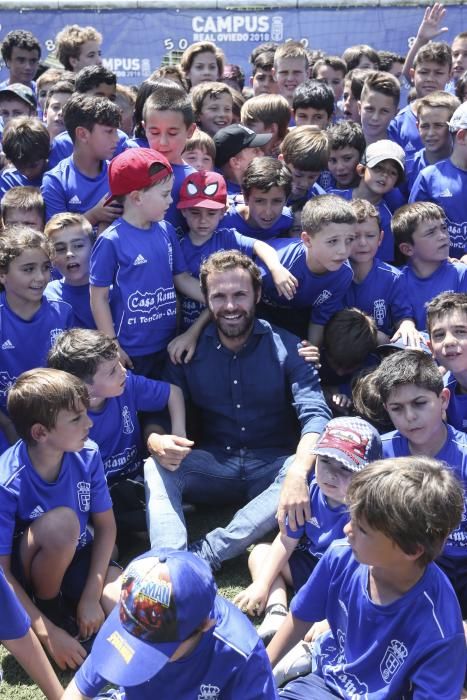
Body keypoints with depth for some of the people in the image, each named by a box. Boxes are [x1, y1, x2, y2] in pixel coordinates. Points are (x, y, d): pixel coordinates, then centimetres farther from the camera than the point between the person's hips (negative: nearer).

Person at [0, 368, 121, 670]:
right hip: (27, 573, -4)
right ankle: (51, 609, -9)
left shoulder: (88, 455, -16)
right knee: (62, 521, -36)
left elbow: (106, 525, -6)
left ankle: (71, 601, 8)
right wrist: (48, 631, -25)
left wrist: (90, 596, -15)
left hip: (77, 556, 4)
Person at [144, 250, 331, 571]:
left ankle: (202, 556, -34)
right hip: (214, 466, 2)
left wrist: (298, 473, -40)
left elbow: (315, 415, -18)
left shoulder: (287, 348, -5)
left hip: (273, 468, -1)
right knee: (156, 468, -24)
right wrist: (158, 443, -27)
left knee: (314, 472, -33)